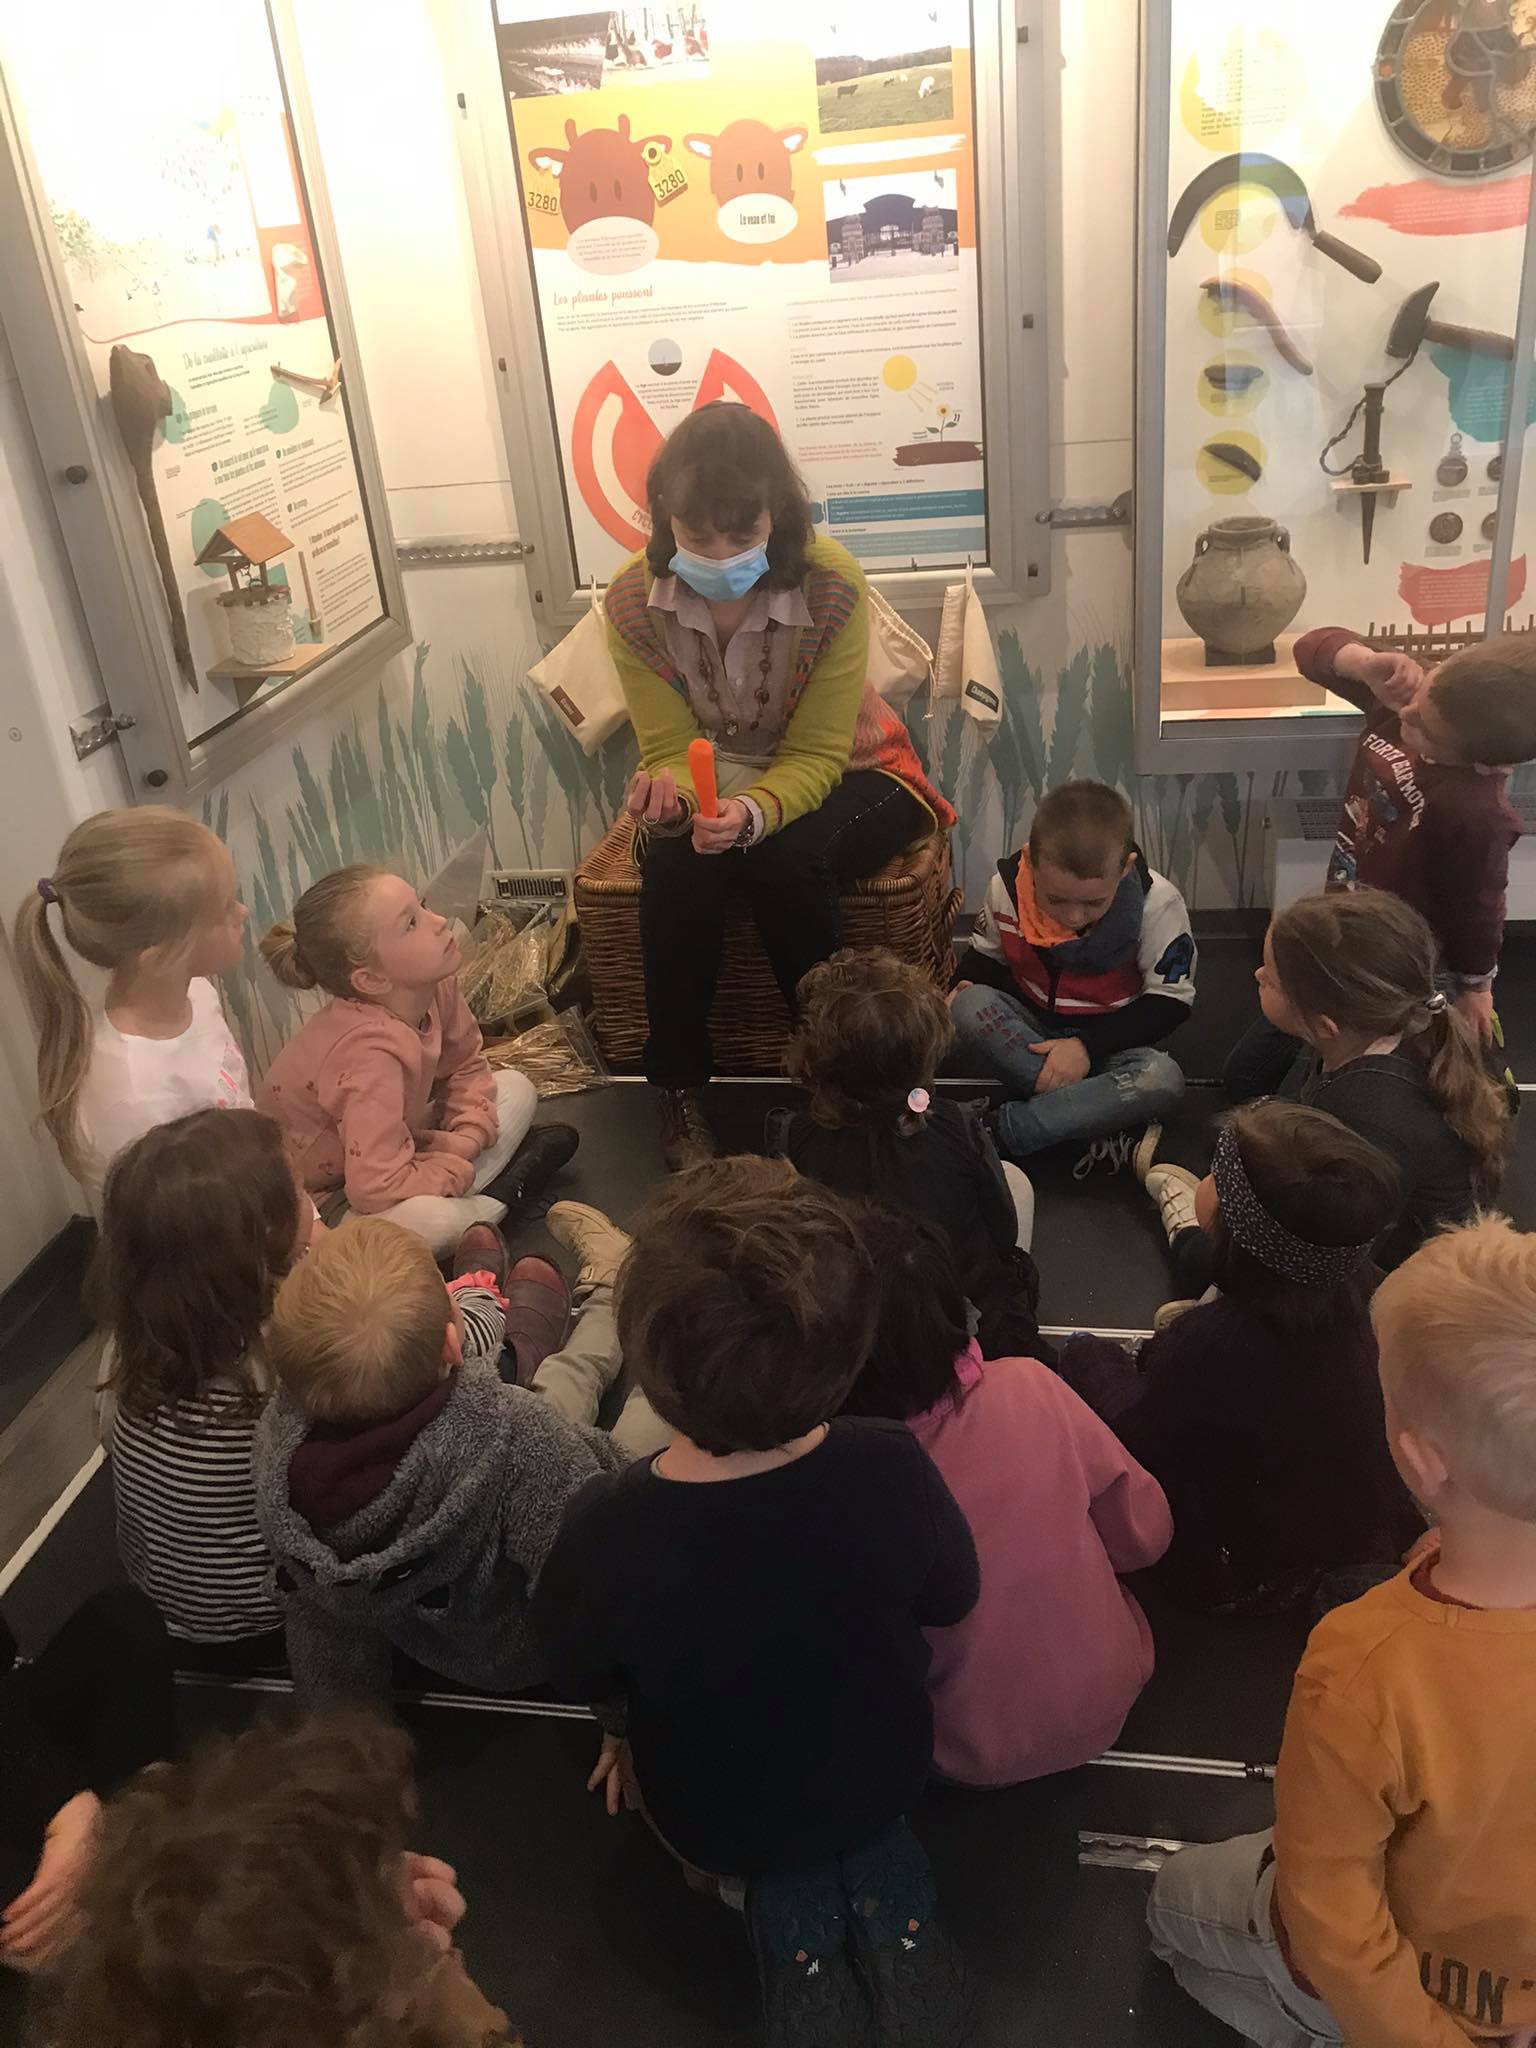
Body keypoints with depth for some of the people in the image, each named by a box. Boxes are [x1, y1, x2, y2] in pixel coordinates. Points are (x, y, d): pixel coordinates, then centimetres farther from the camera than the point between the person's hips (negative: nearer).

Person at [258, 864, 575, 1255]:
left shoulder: (436, 987, -14)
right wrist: (457, 1165, -21)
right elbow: (377, 1190, -39)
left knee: (516, 1087, 6)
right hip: (323, 1203, -8)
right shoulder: (371, 1051, -36)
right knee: (428, 1220, -38)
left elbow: (467, 1067, 6)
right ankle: (496, 1195, -7)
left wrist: (468, 1135, -13)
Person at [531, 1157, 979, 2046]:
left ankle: (788, 1901, 11)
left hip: (715, 1823, -1)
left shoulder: (607, 1528, -39)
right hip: (883, 1779, 2)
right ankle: (877, 1877, 12)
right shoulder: (894, 1469, -34)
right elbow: (952, 1604, -11)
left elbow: (583, 1677, -15)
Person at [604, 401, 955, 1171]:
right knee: (673, 863, -30)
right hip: (716, 779, 2)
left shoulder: (832, 585, -26)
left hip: (839, 775, -2)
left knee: (787, 861, -33)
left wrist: (756, 813, -44)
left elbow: (816, 755, -23)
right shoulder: (633, 601, -19)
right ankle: (678, 1089, -13)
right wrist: (669, 795, -39)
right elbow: (669, 748, -14)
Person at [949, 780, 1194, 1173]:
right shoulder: (1006, 886, -15)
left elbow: (1170, 999, -13)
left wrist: (1087, 1046, -23)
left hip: (1109, 1038, -1)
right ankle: (1092, 1124, -29)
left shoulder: (1156, 903, -20)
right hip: (1029, 1030, 1)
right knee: (968, 1008, -32)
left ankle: (999, 1130, -30)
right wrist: (963, 990, -20)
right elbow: (987, 954, 3)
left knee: (1162, 1079, -35)